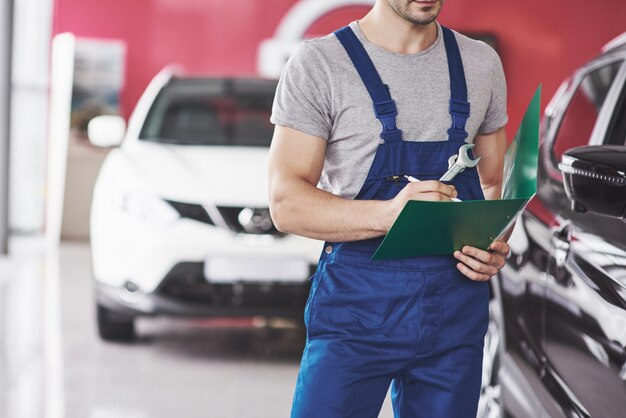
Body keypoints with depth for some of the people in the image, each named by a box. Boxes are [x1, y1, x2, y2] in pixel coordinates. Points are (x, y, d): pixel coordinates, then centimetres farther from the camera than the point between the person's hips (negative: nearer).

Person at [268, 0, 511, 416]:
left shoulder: (481, 63, 8)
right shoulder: (318, 64, -5)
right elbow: (286, 203, -11)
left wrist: (496, 246, -7)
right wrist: (387, 215, -27)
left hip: (457, 304, 4)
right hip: (357, 305, -3)